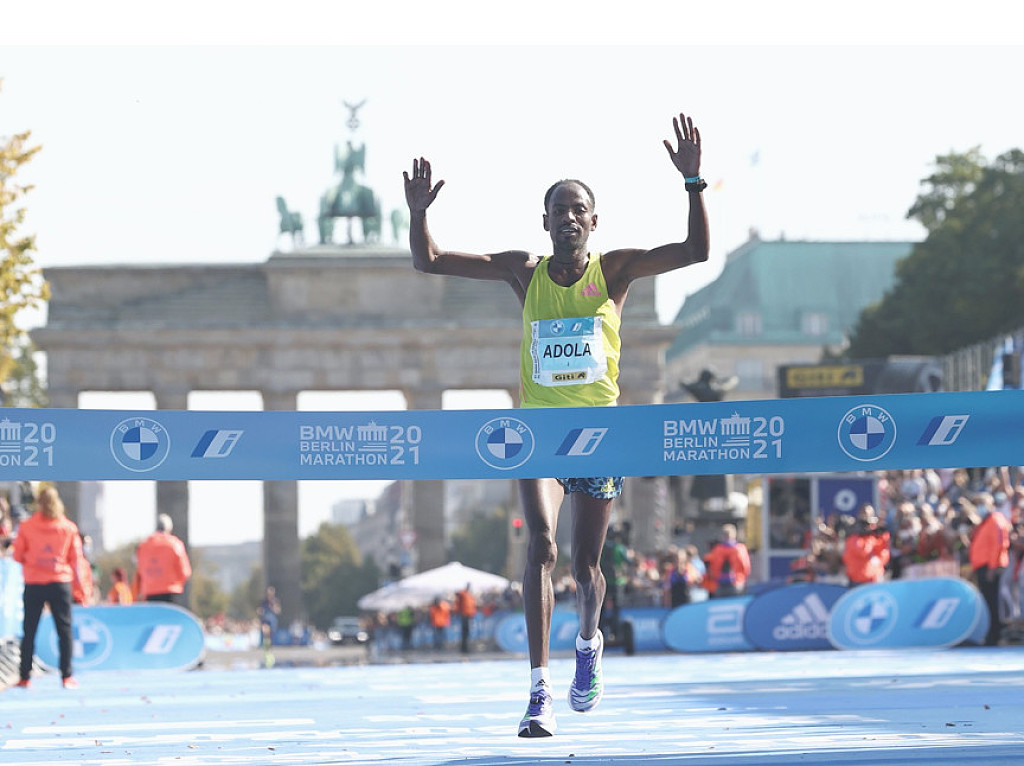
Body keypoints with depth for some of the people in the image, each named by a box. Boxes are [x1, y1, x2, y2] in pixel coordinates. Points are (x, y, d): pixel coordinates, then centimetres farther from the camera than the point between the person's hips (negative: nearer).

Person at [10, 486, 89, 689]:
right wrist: (75, 577, 18)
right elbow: (76, 558, 2)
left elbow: (17, 555, 0)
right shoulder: (69, 527, -1)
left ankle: (25, 677, 6)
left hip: (33, 583, 0)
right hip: (61, 583, 0)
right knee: (64, 629, 5)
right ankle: (67, 676, 0)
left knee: (29, 631, 7)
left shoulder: (26, 526, -4)